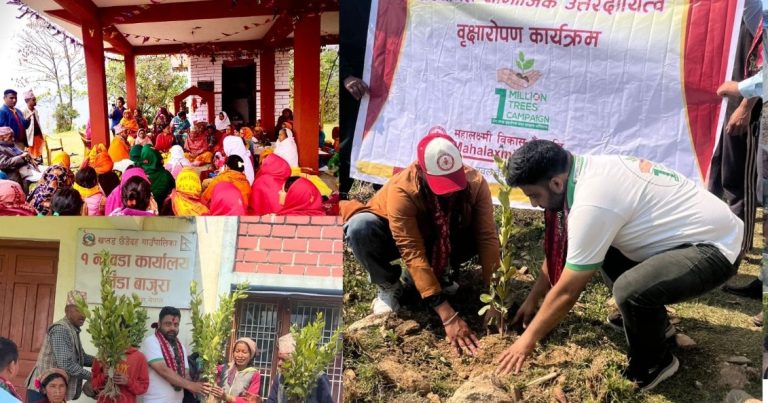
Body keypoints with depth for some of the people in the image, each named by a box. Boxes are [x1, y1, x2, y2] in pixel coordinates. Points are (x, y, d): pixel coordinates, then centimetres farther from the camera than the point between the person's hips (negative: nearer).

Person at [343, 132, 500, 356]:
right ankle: (389, 285, -6)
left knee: (483, 229, -24)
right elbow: (413, 253, -41)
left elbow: (487, 237, -27)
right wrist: (448, 316, -45)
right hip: (398, 238, -3)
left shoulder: (475, 183, -27)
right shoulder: (401, 190, -38)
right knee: (360, 228, -35)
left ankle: (438, 272, 2)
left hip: (442, 239, 3)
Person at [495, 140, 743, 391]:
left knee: (629, 291, -31)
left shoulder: (592, 203, -29)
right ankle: (652, 320, 27)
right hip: (698, 227, 10)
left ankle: (654, 363, 0)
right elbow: (563, 248, 12)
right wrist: (533, 298, 17)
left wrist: (527, 340, -8)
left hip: (713, 246, -10)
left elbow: (566, 292, -21)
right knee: (600, 245, 14)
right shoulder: (590, 171, -1)